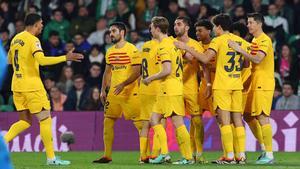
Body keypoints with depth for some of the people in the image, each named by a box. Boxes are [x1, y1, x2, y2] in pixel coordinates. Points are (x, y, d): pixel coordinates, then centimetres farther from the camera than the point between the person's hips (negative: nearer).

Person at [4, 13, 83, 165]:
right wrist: (66, 58, -23)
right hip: (31, 85, -8)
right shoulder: (32, 40, -12)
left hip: (17, 85, 8)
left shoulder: (15, 39, 12)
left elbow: (9, 60, 24)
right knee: (45, 119, -1)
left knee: (25, 121, 13)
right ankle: (51, 158, 0)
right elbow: (41, 60, -25)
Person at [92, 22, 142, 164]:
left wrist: (123, 84, -24)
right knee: (107, 121, 4)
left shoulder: (132, 50, -9)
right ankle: (107, 155, 10)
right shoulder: (110, 52, 12)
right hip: (113, 92, 7)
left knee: (139, 123, -7)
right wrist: (103, 90, 12)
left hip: (130, 93, -7)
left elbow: (137, 72, -15)